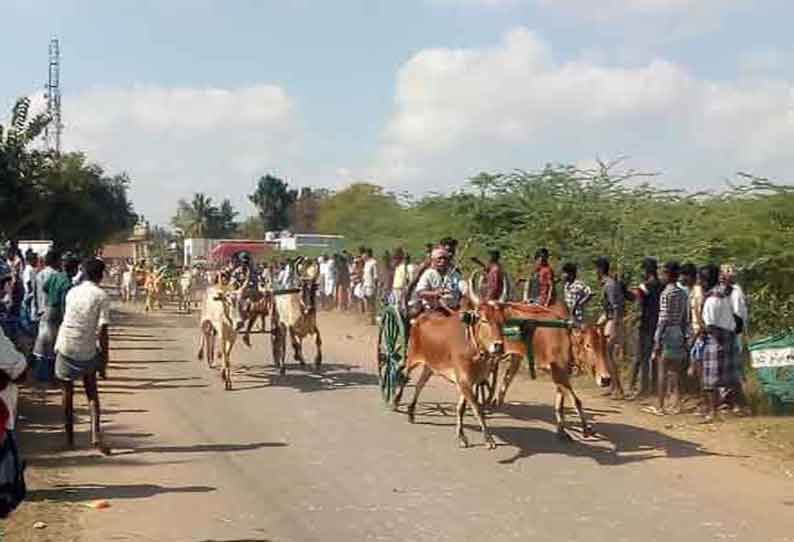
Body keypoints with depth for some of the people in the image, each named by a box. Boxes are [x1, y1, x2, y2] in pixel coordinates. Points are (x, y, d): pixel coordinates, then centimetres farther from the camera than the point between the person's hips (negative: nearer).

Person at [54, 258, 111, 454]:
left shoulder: (72, 292, 4)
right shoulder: (101, 296, -9)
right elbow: (103, 330, -13)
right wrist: (104, 359, -8)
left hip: (65, 347, 3)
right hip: (87, 351, -2)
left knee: (68, 392, 17)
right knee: (92, 393, 11)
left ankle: (70, 436, 22)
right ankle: (95, 434, -5)